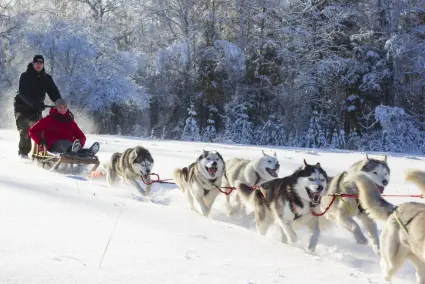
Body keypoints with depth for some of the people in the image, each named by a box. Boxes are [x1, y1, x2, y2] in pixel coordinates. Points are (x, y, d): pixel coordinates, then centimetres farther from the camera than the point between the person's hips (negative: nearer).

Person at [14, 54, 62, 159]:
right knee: (25, 130, -14)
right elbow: (23, 93, -26)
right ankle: (23, 152, -10)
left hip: (36, 109, 4)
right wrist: (35, 103, -41)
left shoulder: (46, 78, 2)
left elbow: (54, 92, -6)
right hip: (22, 107, -4)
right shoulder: (25, 76, -12)